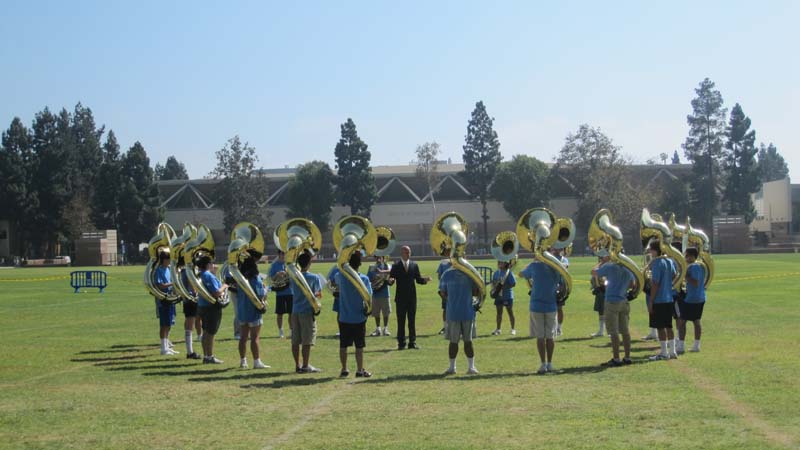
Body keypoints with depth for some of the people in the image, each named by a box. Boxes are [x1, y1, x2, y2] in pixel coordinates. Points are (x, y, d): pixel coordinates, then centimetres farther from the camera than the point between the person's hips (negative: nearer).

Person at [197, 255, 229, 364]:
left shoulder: (201, 275, 10)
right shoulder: (209, 276, -18)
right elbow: (217, 293, -23)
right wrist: (224, 286, -7)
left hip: (202, 306, 9)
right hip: (211, 307, -9)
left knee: (206, 332, 14)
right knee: (210, 333, -3)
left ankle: (206, 356, 20)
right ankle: (210, 357, 1)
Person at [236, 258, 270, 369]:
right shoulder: (255, 279, -15)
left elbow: (237, 293, 13)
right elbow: (260, 295, -18)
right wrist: (265, 289, 1)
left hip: (242, 311, 6)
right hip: (253, 311, -6)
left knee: (243, 337, 12)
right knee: (255, 338, -2)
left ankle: (243, 361, 18)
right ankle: (257, 361, -2)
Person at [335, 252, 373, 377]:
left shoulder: (341, 276, -6)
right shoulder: (364, 279, -10)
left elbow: (335, 281, 19)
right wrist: (367, 310, 4)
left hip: (344, 318, 1)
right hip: (359, 319, -1)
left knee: (343, 346, 11)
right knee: (359, 346, 6)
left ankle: (344, 369, 17)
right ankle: (360, 370, 7)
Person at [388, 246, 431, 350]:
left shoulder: (414, 265, 9)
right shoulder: (396, 266, 1)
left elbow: (418, 279, 9)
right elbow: (391, 278, -3)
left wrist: (425, 279, -11)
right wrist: (391, 280, -26)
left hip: (412, 297, 2)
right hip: (401, 297, -2)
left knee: (412, 321, 5)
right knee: (401, 321, 1)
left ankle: (412, 342, 9)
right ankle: (401, 343, 5)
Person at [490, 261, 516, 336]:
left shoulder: (508, 272, -11)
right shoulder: (496, 273, 8)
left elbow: (514, 283, -14)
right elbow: (493, 282, 15)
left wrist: (504, 286, -22)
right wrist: (494, 286, -7)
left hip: (507, 296, -5)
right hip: (498, 295, 5)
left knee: (510, 312, 4)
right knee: (499, 312, 11)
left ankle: (513, 329, 14)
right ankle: (498, 329, 18)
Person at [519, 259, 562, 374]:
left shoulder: (535, 266, -6)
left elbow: (521, 274, 12)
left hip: (537, 305, -2)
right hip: (551, 306, 2)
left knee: (540, 336, 1)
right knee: (550, 336, 9)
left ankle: (543, 365, -2)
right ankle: (550, 364, 12)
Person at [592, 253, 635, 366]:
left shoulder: (609, 267, -11)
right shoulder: (628, 269, 6)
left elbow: (594, 273, -1)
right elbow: (631, 285, 18)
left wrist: (601, 262, 9)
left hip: (612, 301, -6)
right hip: (624, 302, 6)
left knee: (614, 332, -3)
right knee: (625, 331, 11)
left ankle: (616, 359, -5)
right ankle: (627, 357, 15)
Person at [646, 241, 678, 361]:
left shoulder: (657, 263, -15)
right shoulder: (670, 262, 9)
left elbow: (655, 284, -17)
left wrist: (650, 301, -14)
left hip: (659, 301, -8)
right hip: (669, 299, 8)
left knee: (660, 327, -1)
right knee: (668, 326, 13)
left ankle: (664, 353, 2)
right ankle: (672, 351, 16)